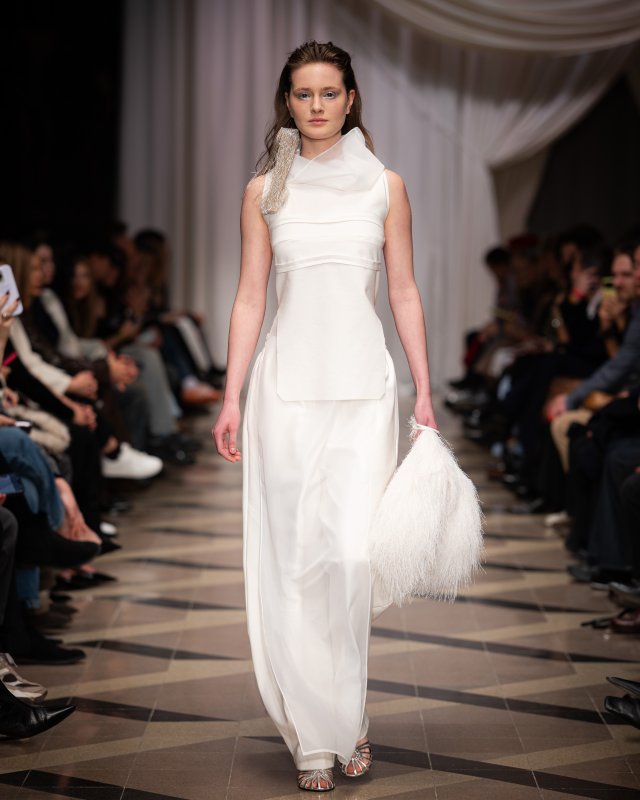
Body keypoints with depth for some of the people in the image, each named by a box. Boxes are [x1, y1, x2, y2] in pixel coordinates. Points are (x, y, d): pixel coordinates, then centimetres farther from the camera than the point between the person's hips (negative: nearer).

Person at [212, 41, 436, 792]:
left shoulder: (384, 185, 7)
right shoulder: (265, 190, 8)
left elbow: (404, 293, 7)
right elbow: (250, 296, 6)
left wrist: (424, 392, 3)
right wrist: (231, 397, 0)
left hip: (363, 387, -1)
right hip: (287, 385, 1)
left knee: (353, 554, -10)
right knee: (292, 560, 1)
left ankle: (347, 714, 11)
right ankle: (315, 735, 11)